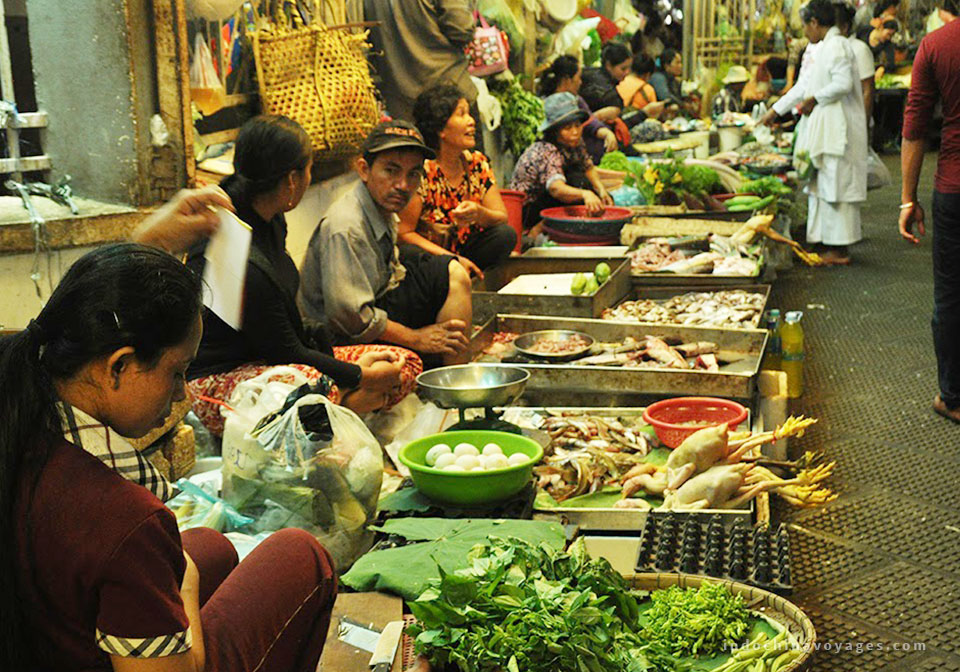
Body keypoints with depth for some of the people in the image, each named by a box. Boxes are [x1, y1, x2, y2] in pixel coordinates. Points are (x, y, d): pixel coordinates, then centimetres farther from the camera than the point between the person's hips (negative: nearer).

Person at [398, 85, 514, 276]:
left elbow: (501, 218, 0)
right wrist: (452, 258, -21)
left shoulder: (478, 163, 2)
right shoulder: (423, 170, -15)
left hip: (464, 251, 6)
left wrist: (479, 214, -24)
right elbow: (403, 233, -15)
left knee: (505, 235, -19)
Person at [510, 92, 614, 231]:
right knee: (577, 181, -28)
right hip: (525, 210, -9)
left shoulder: (575, 142, -6)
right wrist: (585, 194, -66)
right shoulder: (547, 153, -31)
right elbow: (556, 188, -49)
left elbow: (588, 167, 11)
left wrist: (601, 190, -8)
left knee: (605, 201, 1)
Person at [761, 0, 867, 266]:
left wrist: (814, 99, -11)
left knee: (835, 184, -6)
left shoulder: (836, 46, -13)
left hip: (836, 129, -10)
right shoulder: (825, 48, 18)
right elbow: (805, 84, 25)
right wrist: (775, 110, 28)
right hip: (824, 129, 10)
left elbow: (843, 84, -24)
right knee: (823, 185, 12)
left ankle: (839, 249, -1)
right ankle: (829, 244, 17)